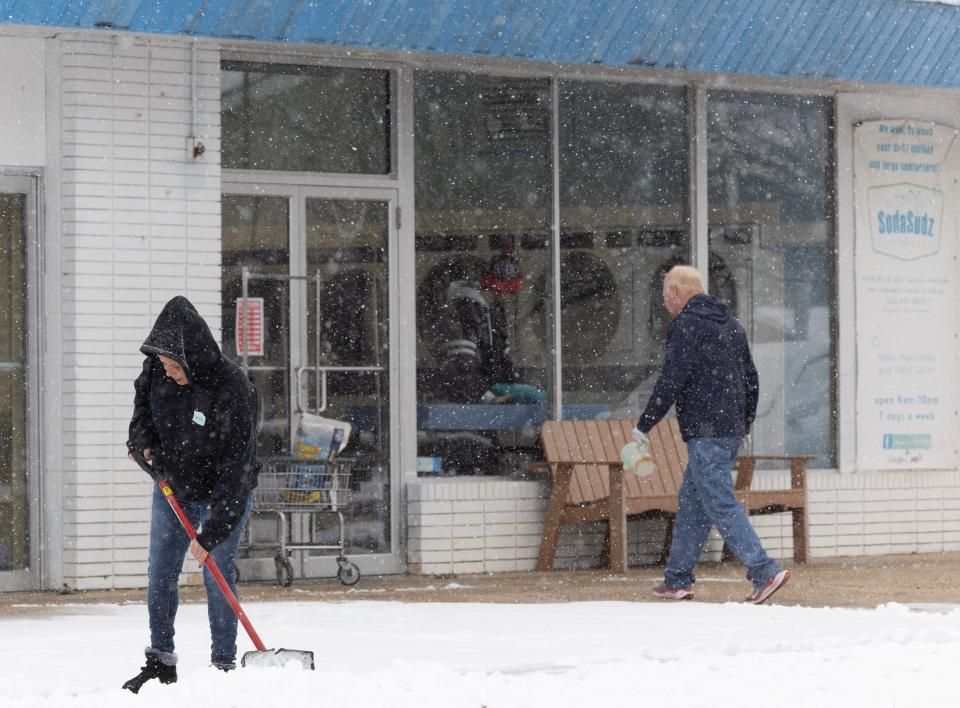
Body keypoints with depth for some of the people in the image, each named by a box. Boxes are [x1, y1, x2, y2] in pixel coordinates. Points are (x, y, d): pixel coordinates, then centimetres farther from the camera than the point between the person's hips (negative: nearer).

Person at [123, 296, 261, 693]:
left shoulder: (232, 389, -31)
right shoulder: (157, 370, -14)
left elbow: (235, 468, -30)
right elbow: (142, 398, 14)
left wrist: (212, 532, -31)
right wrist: (142, 438, -5)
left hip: (224, 494, -6)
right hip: (172, 487, 6)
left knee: (217, 577, -7)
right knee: (160, 574, 5)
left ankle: (224, 667, 2)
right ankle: (161, 663, 14)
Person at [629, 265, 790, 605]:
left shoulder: (686, 325, -10)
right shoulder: (731, 323, 18)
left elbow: (671, 380, -16)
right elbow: (751, 379, 21)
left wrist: (644, 424, -8)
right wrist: (744, 425, 27)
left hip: (704, 430, -9)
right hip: (731, 430, 9)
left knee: (721, 505, -11)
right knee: (691, 502, 15)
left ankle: (764, 571, -19)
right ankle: (677, 579, 18)